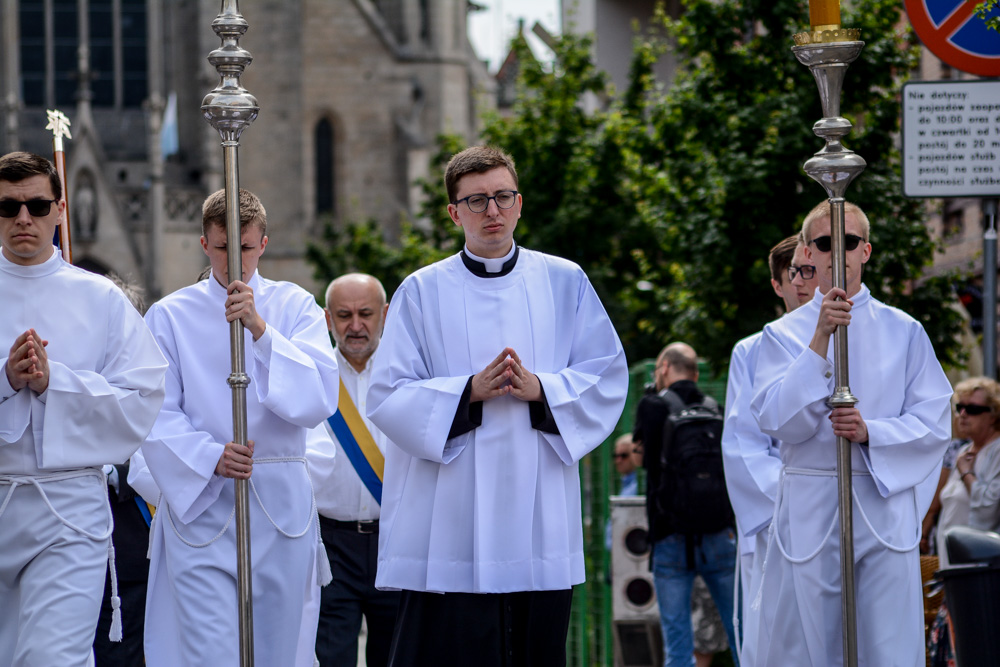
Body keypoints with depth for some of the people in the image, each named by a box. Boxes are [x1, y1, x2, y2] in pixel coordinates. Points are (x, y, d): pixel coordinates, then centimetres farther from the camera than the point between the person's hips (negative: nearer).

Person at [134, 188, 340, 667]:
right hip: (200, 507, -2)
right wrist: (210, 457, -19)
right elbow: (156, 416, -2)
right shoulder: (170, 316, 4)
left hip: (280, 503, 2)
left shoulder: (294, 307, 7)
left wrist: (261, 330, -16)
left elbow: (319, 398, -6)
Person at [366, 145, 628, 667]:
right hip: (447, 521, -2)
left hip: (539, 521, 2)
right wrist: (469, 391, -15)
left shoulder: (565, 283, 10)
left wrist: (542, 390, -12)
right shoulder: (422, 292, 5)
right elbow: (388, 397, -1)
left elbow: (607, 379, 5)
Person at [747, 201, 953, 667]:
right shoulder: (783, 334, 7)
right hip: (809, 510, 0)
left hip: (884, 503, 0)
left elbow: (934, 423, 4)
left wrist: (870, 433, -13)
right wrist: (820, 342, -14)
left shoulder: (904, 332, 8)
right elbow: (774, 419, -7)